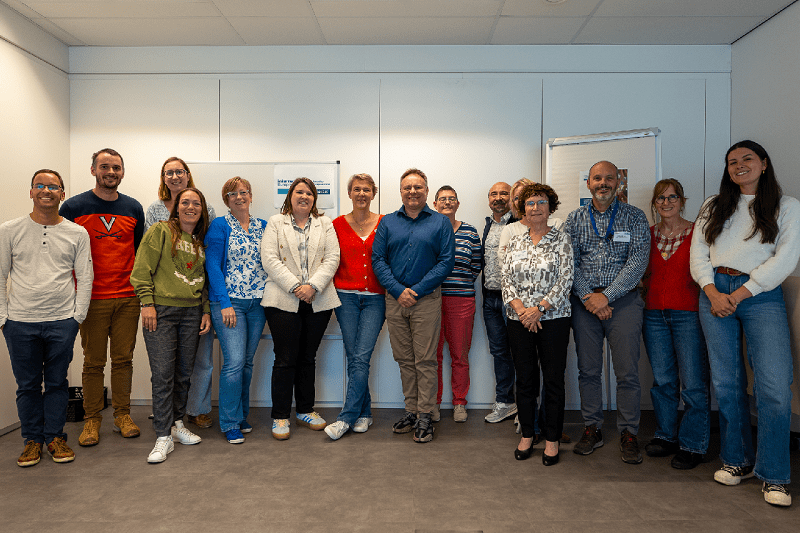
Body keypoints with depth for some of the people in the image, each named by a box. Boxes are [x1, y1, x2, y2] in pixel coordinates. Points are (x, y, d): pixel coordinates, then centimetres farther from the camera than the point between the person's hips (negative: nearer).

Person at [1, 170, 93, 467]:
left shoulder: (77, 233, 4)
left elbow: (85, 278, 5)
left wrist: (78, 316, -1)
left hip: (62, 322, 0)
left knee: (57, 382, 8)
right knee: (27, 384, 9)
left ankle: (55, 437, 22)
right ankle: (33, 439, 23)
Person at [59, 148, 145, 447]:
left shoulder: (134, 208, 9)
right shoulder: (73, 207, 1)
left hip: (128, 299, 2)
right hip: (91, 299, -2)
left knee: (123, 358, 8)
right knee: (93, 361, 5)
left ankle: (122, 415, 20)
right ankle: (92, 419, 18)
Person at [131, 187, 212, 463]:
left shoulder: (202, 241, 15)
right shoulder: (160, 231, 1)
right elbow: (142, 269, -5)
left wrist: (206, 311, 10)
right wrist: (147, 303, -12)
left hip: (191, 312, 5)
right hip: (161, 311, -5)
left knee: (184, 373, 10)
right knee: (162, 373, -6)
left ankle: (177, 423, 26)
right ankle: (163, 437, 1)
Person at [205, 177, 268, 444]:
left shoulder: (263, 226, 12)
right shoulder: (219, 226, -2)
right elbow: (213, 265, -7)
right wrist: (225, 303, -14)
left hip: (258, 302, 4)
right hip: (228, 301, -4)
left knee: (247, 361, 10)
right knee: (234, 362, -9)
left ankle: (242, 415, 24)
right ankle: (231, 423, 5)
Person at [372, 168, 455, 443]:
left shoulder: (440, 222, 3)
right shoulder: (387, 222, 9)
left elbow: (446, 261, -4)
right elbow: (378, 260, 4)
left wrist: (417, 290, -11)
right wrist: (398, 290, -10)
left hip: (427, 299, -3)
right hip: (395, 299, 3)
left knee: (425, 360, 0)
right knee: (404, 359, 10)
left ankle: (425, 416, 9)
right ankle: (411, 410, 21)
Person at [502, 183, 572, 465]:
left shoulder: (561, 240, 0)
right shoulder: (515, 242, 10)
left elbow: (565, 280, -8)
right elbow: (506, 280, 4)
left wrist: (539, 309, -16)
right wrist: (521, 309, -11)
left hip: (554, 318, -3)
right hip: (519, 321, 3)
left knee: (554, 380, 2)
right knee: (524, 379, 9)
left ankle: (552, 440, 16)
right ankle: (527, 435, 23)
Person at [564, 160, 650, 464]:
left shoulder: (635, 217, 3)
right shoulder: (576, 219, 9)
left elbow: (638, 261, -6)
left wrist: (606, 295, -13)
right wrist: (587, 297, -10)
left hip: (623, 299, -2)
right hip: (584, 301, 2)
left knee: (627, 371, -1)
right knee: (588, 370, 6)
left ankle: (628, 433, 14)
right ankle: (592, 429, 20)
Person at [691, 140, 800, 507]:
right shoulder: (713, 208, 16)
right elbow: (698, 254, 9)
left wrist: (739, 294, -12)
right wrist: (713, 292, -8)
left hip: (761, 295, -2)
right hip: (715, 293, 3)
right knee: (726, 382, 4)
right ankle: (738, 460, 18)